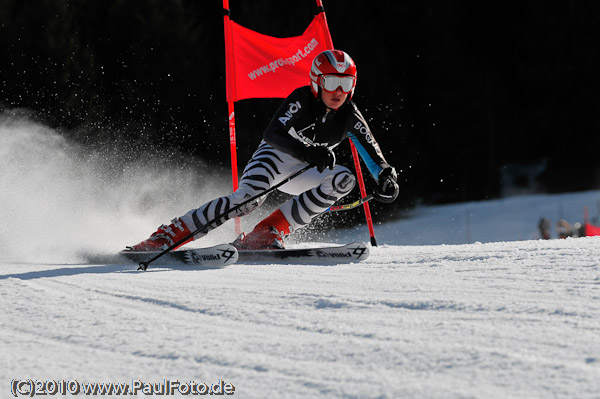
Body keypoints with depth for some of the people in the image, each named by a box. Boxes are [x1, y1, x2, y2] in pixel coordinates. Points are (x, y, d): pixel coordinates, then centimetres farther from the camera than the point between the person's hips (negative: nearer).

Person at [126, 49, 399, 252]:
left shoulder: (349, 116, -11)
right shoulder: (302, 100, -22)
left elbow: (371, 151, -10)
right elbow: (272, 134, -33)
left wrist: (386, 177, -31)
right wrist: (307, 153, -47)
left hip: (303, 173, 5)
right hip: (276, 154, -5)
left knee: (344, 180, -24)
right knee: (248, 198, -34)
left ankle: (268, 233, -26)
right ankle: (165, 236, -31)